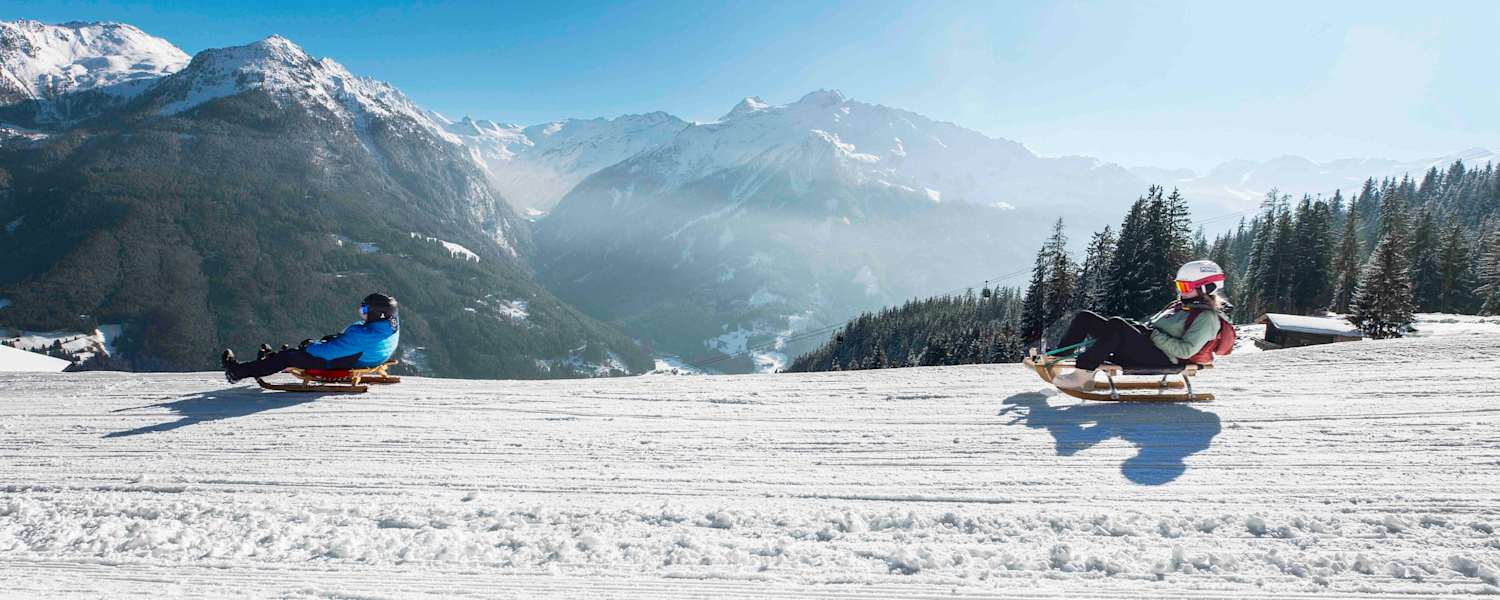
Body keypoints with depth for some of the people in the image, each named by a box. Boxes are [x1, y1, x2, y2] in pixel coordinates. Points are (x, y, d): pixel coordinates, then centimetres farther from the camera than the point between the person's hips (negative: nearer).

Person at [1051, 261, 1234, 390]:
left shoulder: (1207, 317, -1)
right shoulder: (1181, 306, 26)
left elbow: (1184, 351, -14)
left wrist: (1153, 335, -15)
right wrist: (1138, 327, 10)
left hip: (1162, 360, -9)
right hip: (1142, 348, 9)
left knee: (1117, 325, -36)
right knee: (1085, 317, -3)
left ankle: (1082, 374, -39)